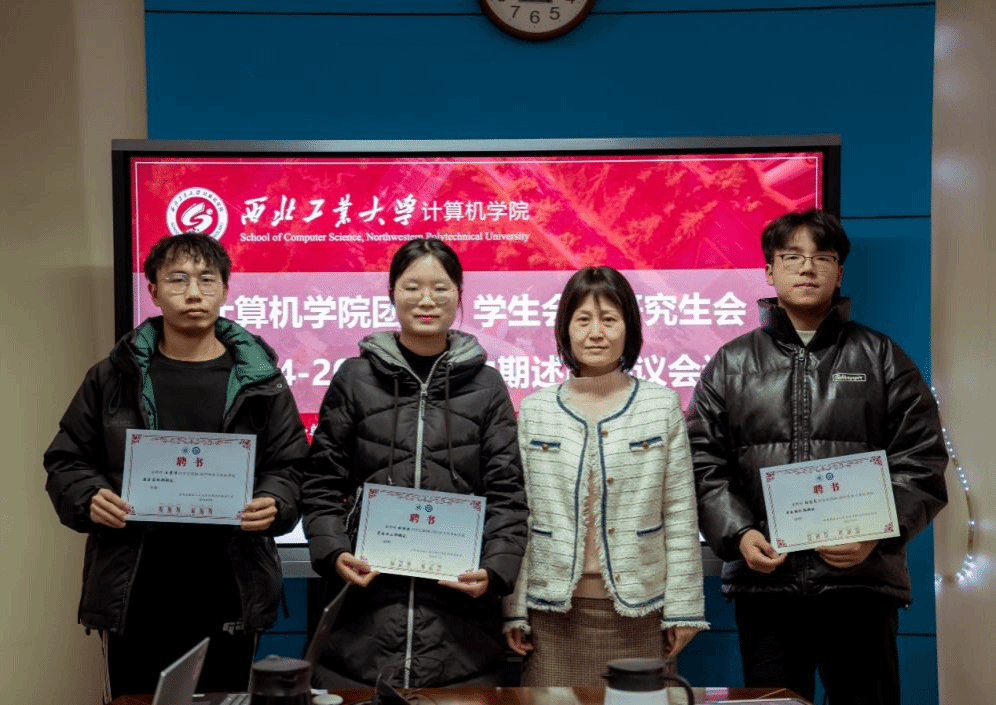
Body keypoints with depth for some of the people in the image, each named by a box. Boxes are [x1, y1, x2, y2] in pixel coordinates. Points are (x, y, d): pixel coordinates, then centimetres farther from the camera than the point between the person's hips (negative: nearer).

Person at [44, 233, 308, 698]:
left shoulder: (258, 379, 5)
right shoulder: (113, 377, 7)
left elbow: (290, 466, 5)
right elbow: (67, 461, 10)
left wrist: (274, 503, -16)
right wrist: (89, 498, -10)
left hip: (230, 594, 0)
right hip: (133, 595, 1)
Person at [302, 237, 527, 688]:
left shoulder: (486, 386, 6)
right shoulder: (355, 378, 6)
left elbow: (506, 493, 4)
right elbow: (323, 483, 7)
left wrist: (496, 568, -11)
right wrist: (333, 552, -8)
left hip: (459, 606, 0)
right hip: (365, 599, 0)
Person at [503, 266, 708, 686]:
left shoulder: (662, 406, 1)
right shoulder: (534, 411, 3)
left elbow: (680, 517, 1)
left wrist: (683, 608, -1)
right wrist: (513, 610, 1)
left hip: (637, 608, 0)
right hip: (555, 608, 1)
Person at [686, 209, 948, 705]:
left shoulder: (882, 359, 9)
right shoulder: (730, 364, 11)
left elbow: (921, 463, 4)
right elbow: (703, 463, 6)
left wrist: (876, 535, -11)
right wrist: (737, 534, -9)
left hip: (861, 580, 0)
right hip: (764, 578, 1)